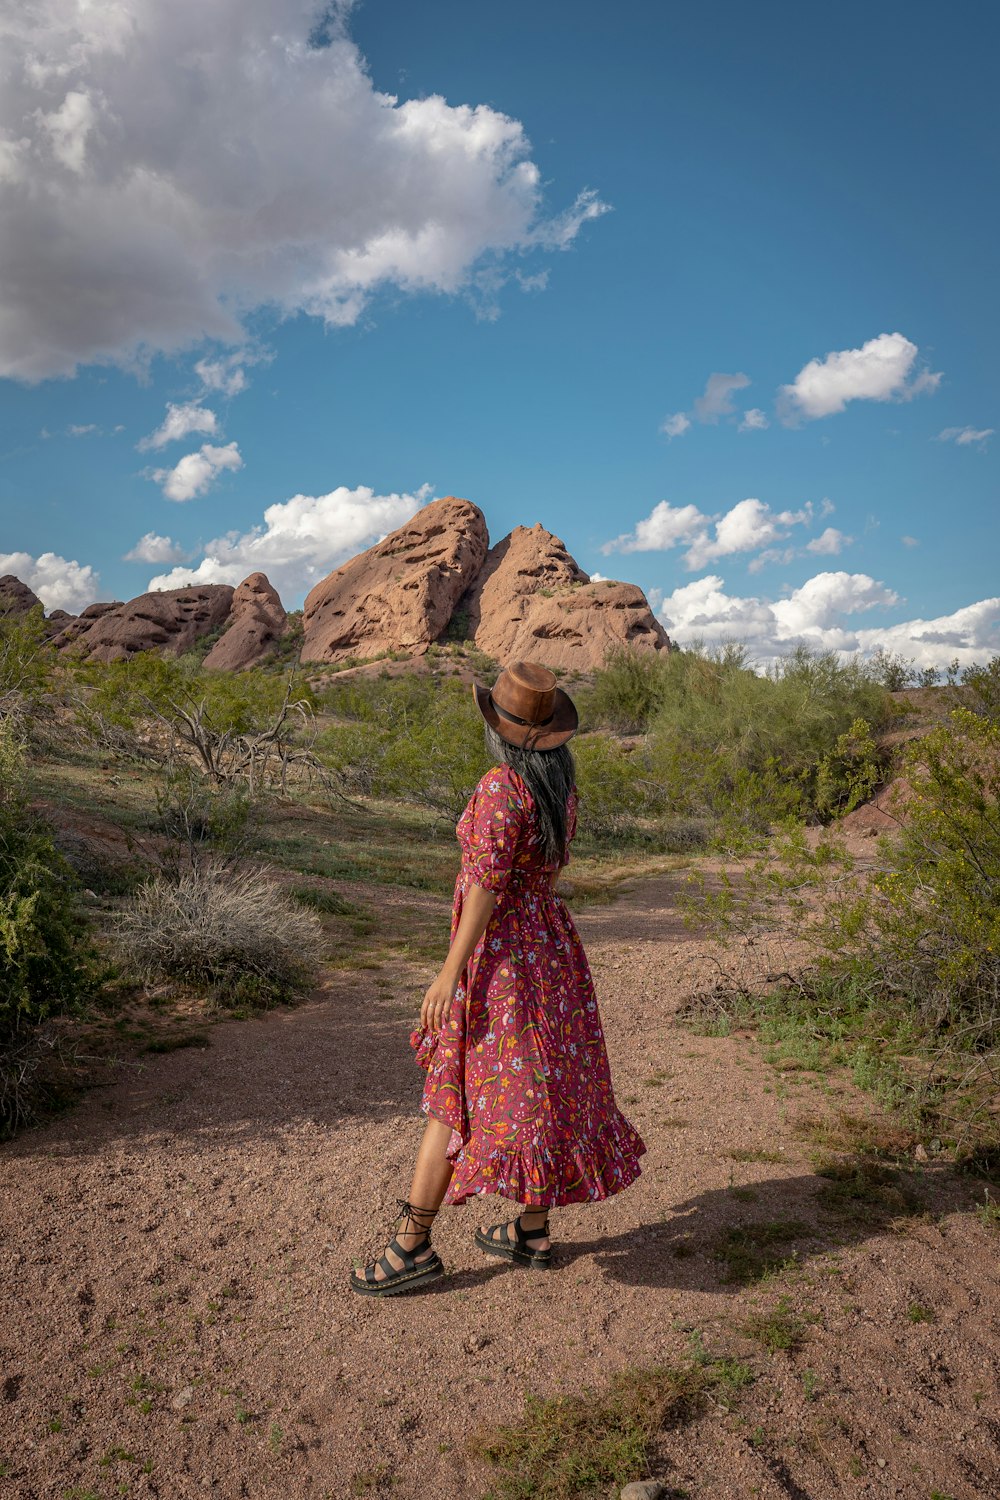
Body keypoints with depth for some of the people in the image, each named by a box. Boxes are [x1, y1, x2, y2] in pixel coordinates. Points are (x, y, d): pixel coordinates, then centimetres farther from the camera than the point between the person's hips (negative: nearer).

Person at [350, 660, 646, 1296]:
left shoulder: (501, 787, -21)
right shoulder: (563, 787, 4)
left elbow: (488, 887, -23)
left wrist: (450, 974, -19)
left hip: (500, 953, -8)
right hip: (550, 941, 8)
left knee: (461, 1093, 0)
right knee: (539, 1082, 15)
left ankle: (415, 1246, 10)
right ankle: (532, 1231, 27)